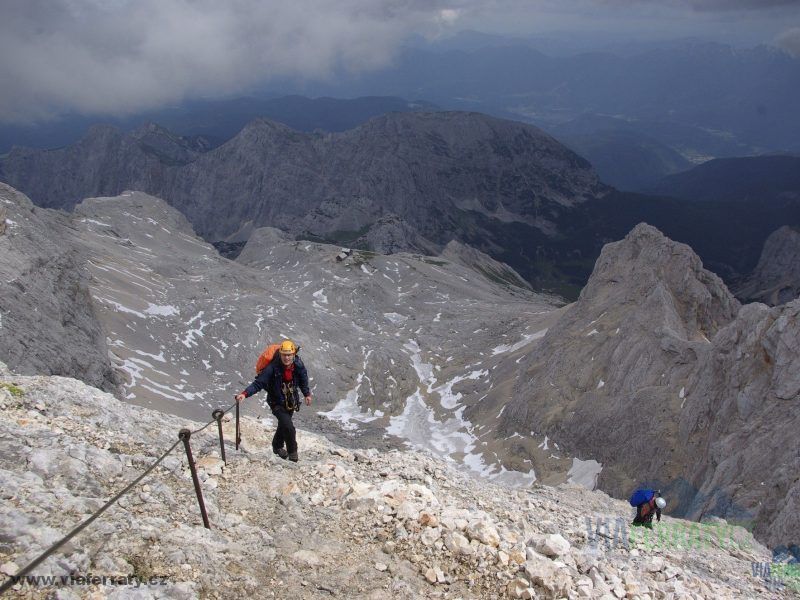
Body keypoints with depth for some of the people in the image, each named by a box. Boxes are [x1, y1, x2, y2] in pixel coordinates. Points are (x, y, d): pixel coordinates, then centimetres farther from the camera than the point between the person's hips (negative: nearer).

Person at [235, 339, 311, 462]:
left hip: (291, 401, 5)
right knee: (288, 426, -20)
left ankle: (277, 446, 49)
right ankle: (292, 451, 3)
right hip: (277, 403, -5)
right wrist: (245, 393, -43)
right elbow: (258, 383, -31)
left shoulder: (298, 365, -14)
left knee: (283, 425, 23)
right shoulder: (273, 368, -29)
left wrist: (307, 394, 2)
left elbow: (303, 380, 7)